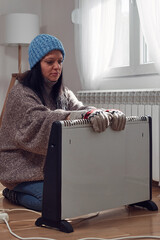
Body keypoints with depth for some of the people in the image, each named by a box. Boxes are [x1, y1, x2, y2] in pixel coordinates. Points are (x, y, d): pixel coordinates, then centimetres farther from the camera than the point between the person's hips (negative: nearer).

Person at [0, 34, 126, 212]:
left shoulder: (62, 92, 10)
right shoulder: (20, 94, -14)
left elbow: (79, 108, -8)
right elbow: (39, 122, -32)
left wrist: (108, 114, -32)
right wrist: (87, 115, -45)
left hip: (52, 165, 8)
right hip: (22, 168, -8)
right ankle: (14, 194, 5)